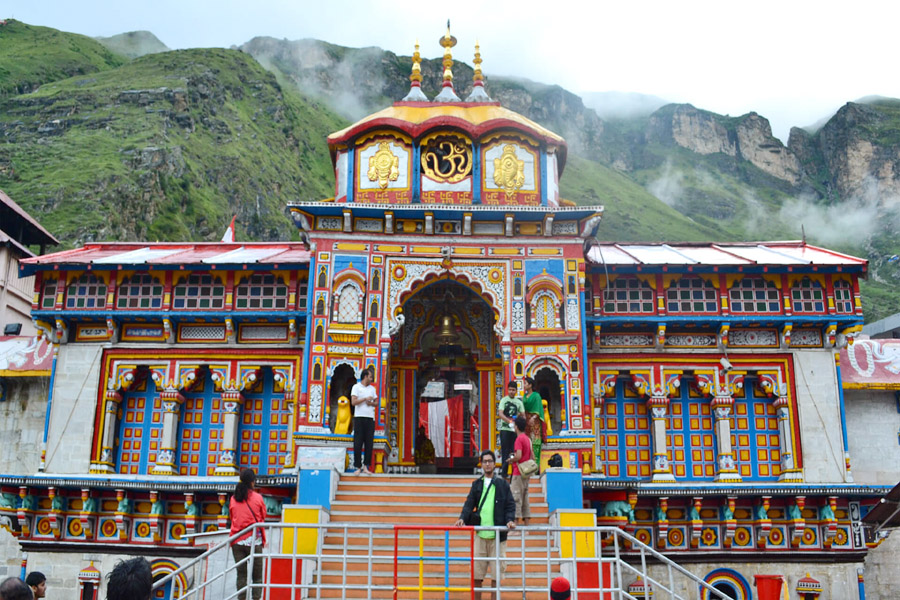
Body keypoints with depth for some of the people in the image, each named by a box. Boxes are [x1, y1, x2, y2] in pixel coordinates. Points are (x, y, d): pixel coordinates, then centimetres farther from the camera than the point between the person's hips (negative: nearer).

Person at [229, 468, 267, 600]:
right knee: (257, 575, 3)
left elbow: (232, 518, 15)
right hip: (254, 541, -3)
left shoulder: (233, 499, 5)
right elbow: (263, 517, 8)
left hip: (237, 541, 3)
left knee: (241, 574, 6)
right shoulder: (257, 497, -3)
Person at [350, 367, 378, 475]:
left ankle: (366, 466, 4)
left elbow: (376, 402, 19)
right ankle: (358, 467, 2)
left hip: (370, 418, 4)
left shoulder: (372, 388, 18)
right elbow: (353, 402, -8)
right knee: (358, 443, -3)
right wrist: (365, 399, -9)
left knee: (369, 443, 0)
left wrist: (371, 403, -1)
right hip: (359, 417, -4)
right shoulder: (356, 387, 2)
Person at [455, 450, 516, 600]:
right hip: (480, 533, 2)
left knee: (496, 571, 2)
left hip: (497, 534, -2)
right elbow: (469, 503, 7)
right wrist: (463, 518, -10)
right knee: (477, 573, 4)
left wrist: (510, 520, -13)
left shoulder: (502, 484, 7)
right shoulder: (477, 484, 12)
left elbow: (510, 505, 4)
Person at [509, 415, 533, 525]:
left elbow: (518, 456, -23)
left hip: (518, 472, -8)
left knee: (516, 497, -7)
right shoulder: (528, 439, 13)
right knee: (525, 497, 11)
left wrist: (510, 460, -5)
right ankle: (527, 527, 12)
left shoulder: (519, 439, -13)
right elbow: (532, 456, 16)